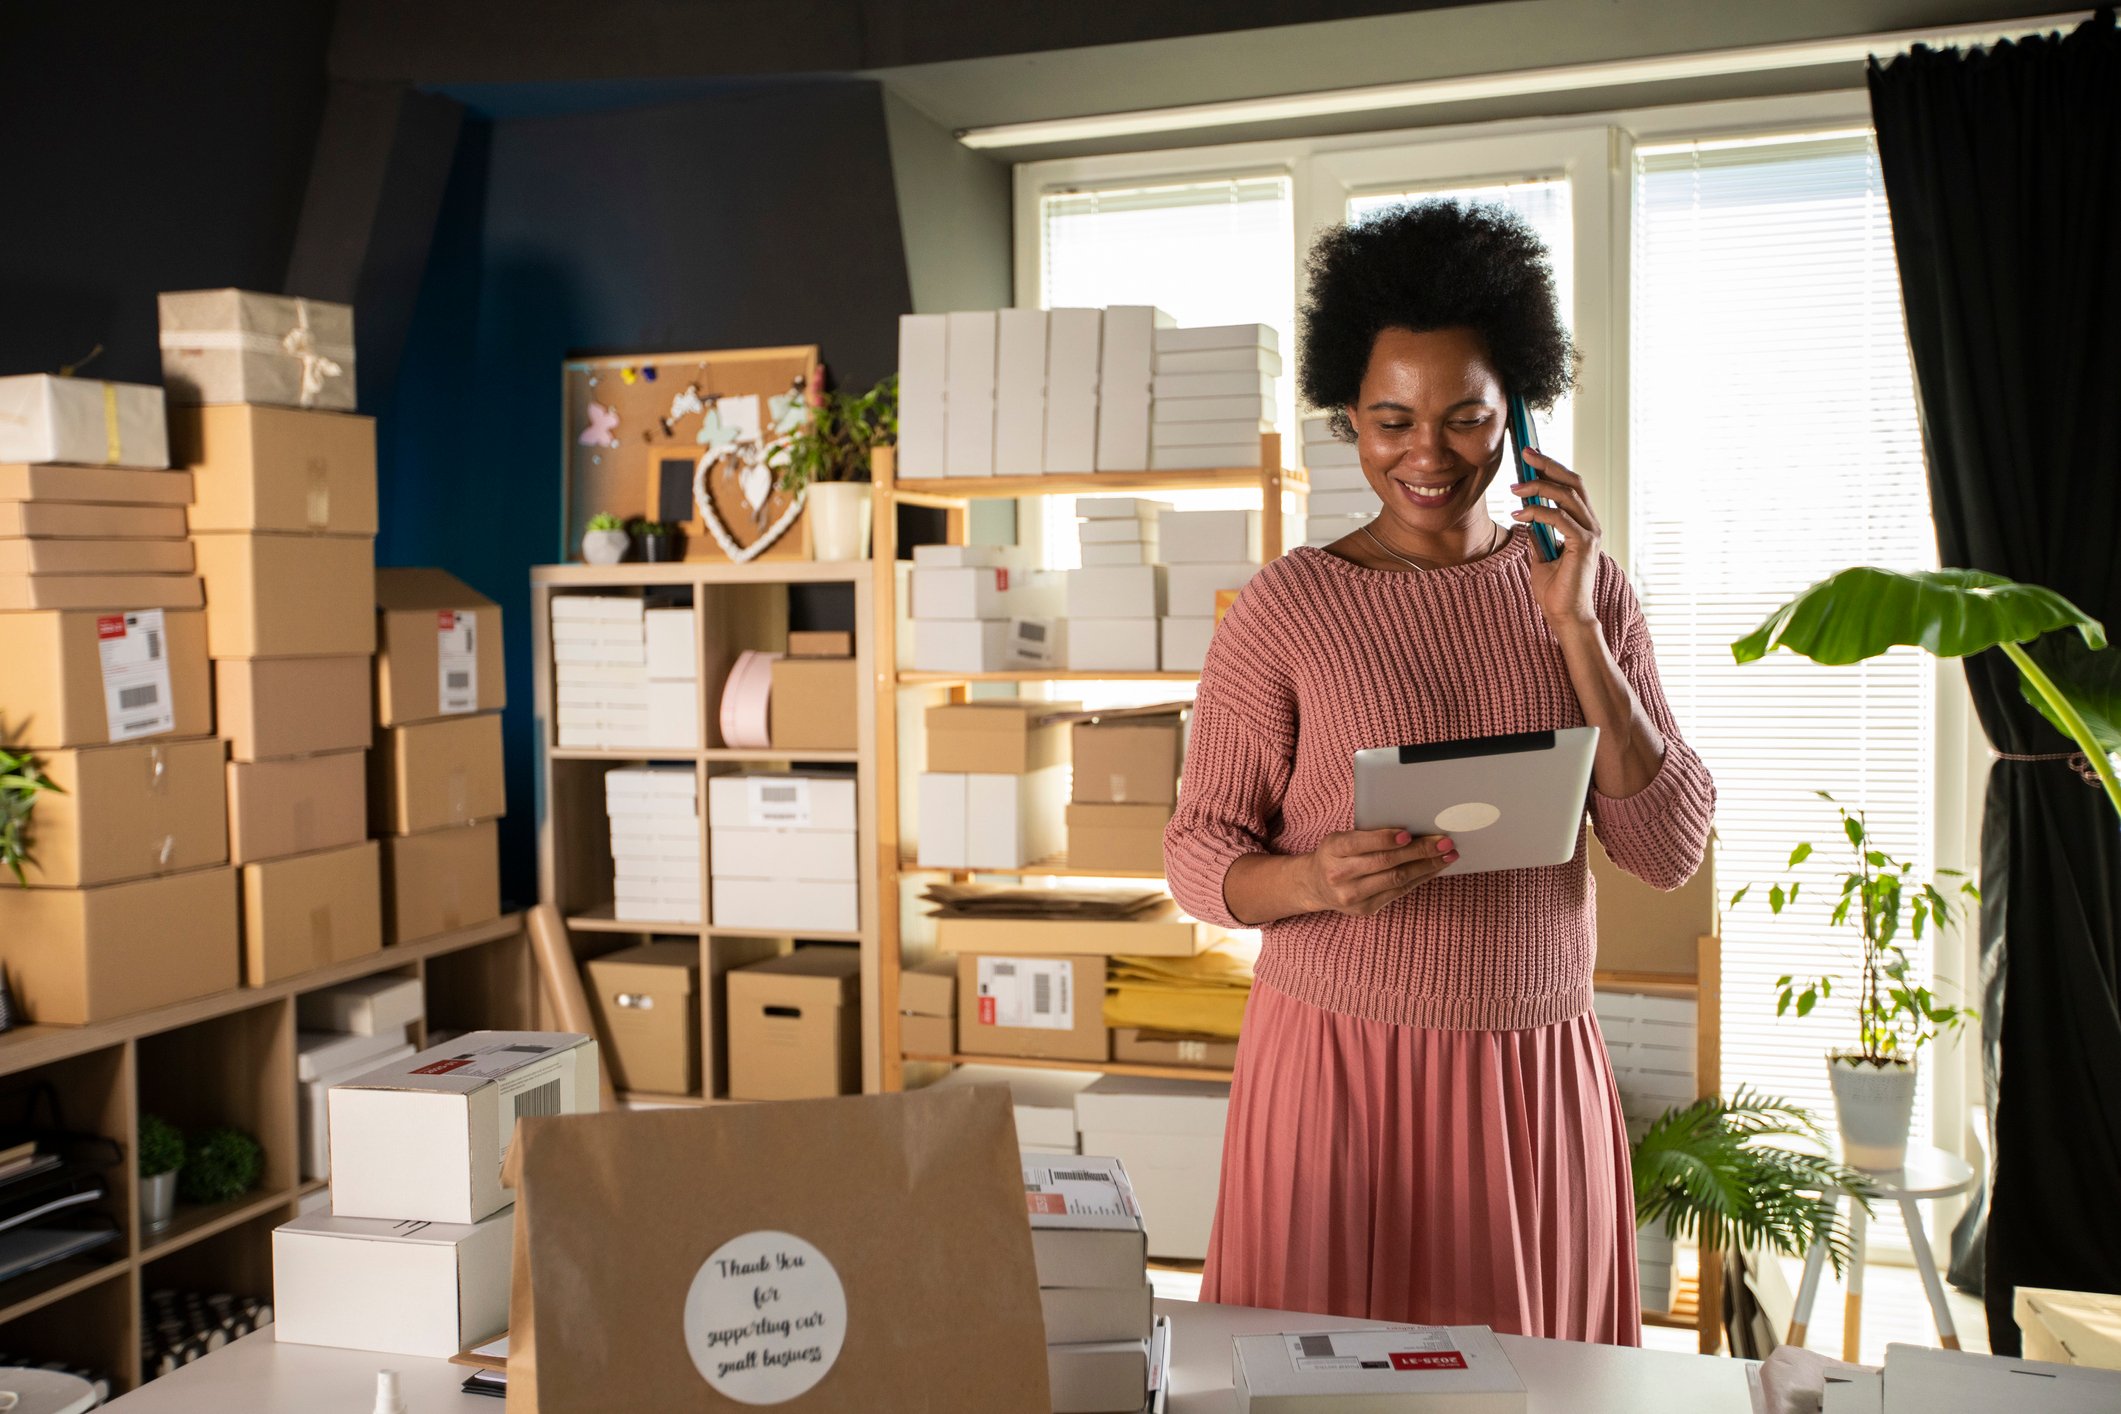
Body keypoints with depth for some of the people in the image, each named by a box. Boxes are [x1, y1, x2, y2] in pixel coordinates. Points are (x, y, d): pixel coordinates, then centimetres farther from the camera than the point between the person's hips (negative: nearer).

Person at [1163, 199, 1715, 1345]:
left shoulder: (1583, 588, 5)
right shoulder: (1284, 609, -5)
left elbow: (1670, 851, -1)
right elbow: (1197, 853, -2)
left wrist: (1573, 624, -10)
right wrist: (1313, 880, -24)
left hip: (1538, 1077, 3)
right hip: (1339, 1068, -3)